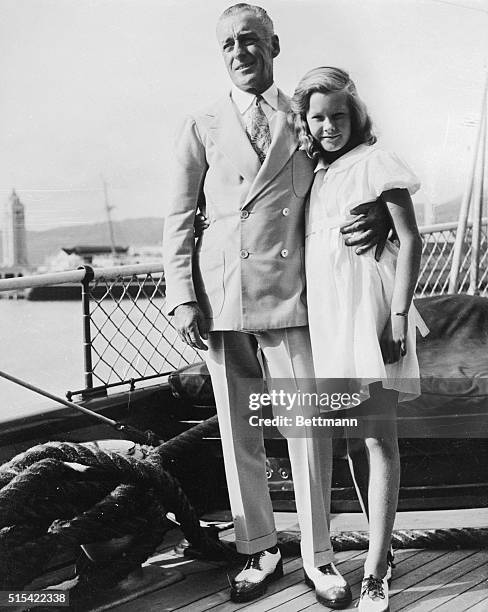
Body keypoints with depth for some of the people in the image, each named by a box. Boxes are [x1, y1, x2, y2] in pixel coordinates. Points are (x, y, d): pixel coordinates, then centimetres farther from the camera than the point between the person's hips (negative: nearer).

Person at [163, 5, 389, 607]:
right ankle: (259, 551, 23)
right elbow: (179, 218, 8)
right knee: (238, 434, 7)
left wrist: (377, 214, -8)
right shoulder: (201, 128, 11)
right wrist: (182, 298, -3)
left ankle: (318, 556, 16)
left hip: (291, 296, 0)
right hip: (221, 301, 1)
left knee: (309, 429, -1)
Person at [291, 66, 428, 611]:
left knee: (378, 438, -5)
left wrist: (399, 315, -14)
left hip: (369, 309, -6)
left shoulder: (375, 163, -3)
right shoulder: (316, 174, 16)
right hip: (327, 312, 7)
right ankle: (381, 542, 24)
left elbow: (410, 240, -7)